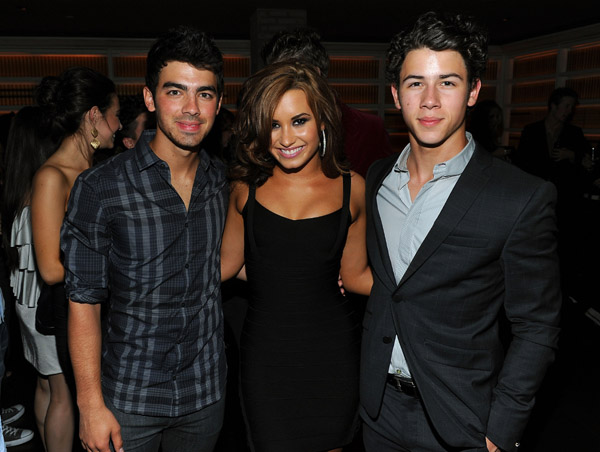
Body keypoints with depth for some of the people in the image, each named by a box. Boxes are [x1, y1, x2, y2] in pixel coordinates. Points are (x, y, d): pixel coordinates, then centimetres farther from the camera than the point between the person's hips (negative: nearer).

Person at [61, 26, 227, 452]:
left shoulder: (224, 181, -2)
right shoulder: (100, 188, -13)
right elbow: (84, 302, -9)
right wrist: (91, 404, -10)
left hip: (207, 392, 3)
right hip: (129, 398, -3)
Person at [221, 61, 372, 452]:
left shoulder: (351, 188, -4)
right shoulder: (246, 187, -3)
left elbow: (356, 275, 3)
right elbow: (226, 264, 7)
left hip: (333, 350, 0)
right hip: (266, 351, 0)